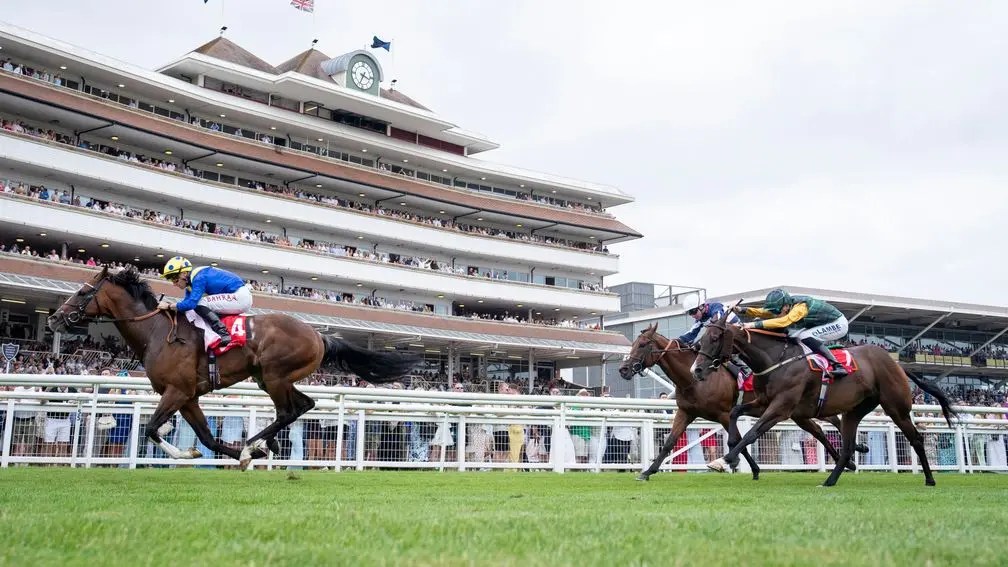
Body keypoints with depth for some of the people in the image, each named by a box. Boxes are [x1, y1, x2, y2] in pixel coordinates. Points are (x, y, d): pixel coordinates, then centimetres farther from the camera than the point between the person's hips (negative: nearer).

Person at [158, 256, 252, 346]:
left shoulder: (199, 278, -18)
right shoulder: (191, 281, 11)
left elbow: (191, 303, -26)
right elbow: (187, 301, 16)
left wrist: (169, 306, -14)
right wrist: (170, 305, 0)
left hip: (241, 297, -10)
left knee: (199, 305, -18)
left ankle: (224, 334, -20)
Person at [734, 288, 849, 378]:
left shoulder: (801, 306, -34)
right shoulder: (786, 305, -9)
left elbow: (783, 321, -47)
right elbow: (763, 312, -7)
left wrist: (755, 324, -54)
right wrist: (743, 310, -22)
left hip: (838, 323, -9)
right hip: (823, 324, 9)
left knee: (805, 336, -28)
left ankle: (837, 366, -23)